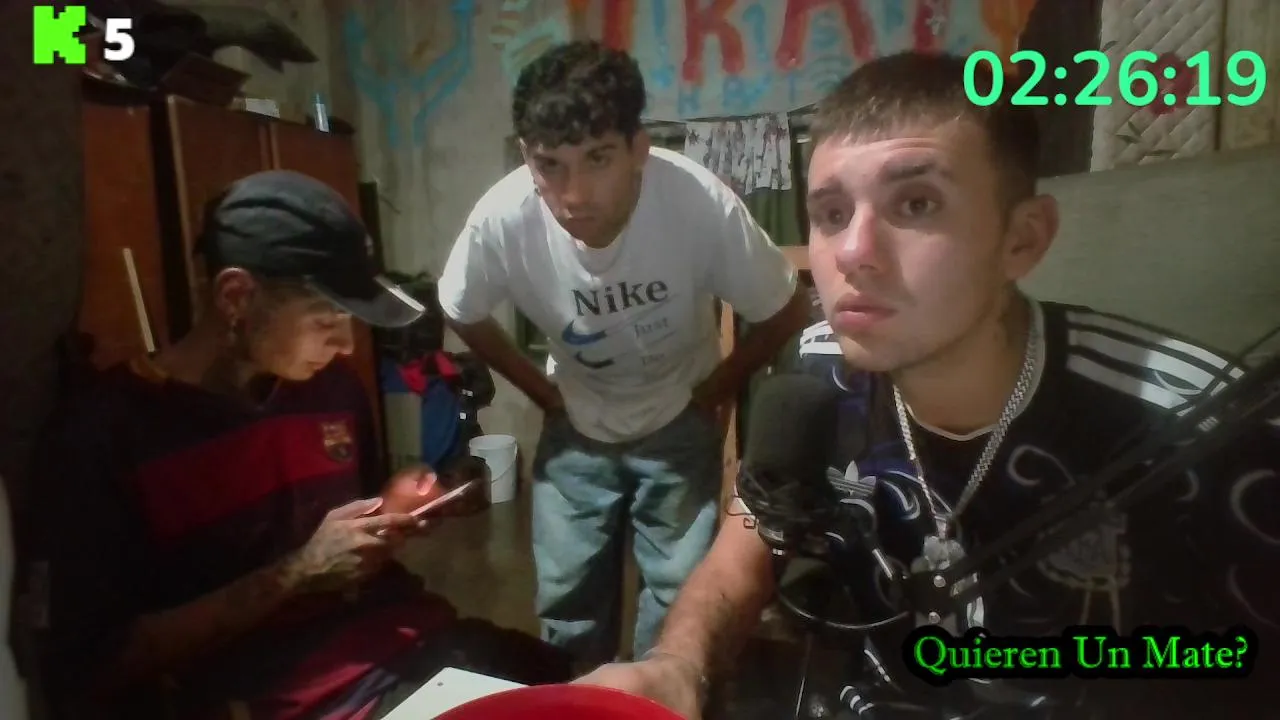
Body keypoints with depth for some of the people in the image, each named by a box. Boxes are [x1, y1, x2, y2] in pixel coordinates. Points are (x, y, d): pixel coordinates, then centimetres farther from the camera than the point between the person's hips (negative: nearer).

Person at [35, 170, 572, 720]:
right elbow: (98, 665, -9)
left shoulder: (334, 385, 6)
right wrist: (299, 571, -16)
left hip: (393, 634, 6)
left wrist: (392, 514, 0)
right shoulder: (110, 428, -9)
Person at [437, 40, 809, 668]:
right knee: (566, 597, 12)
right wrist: (543, 393, -3)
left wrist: (713, 393, -7)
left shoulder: (704, 206, -32)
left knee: (680, 596, 4)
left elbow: (785, 315, -14)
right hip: (576, 427, 2)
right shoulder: (501, 220, -27)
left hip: (679, 423, -1)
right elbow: (466, 317, -4)